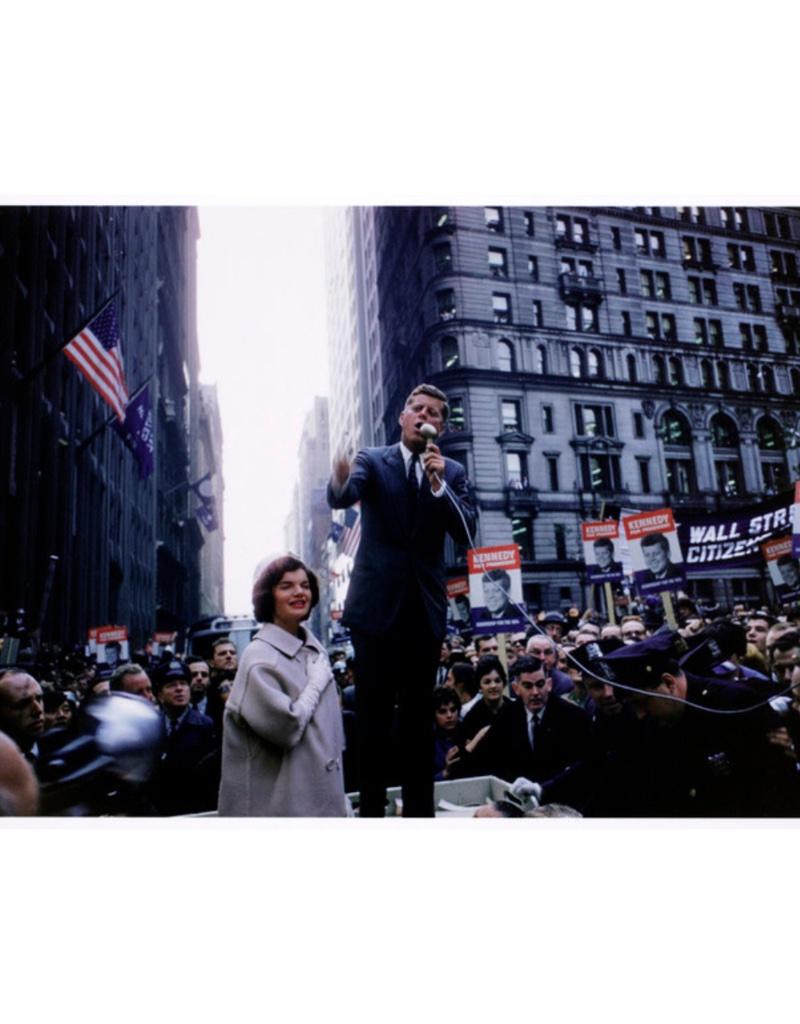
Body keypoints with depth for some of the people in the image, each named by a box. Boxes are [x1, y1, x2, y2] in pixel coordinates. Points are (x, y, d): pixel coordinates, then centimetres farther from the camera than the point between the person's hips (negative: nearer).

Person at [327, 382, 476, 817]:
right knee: (373, 715, 1)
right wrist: (340, 482, -41)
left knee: (419, 716, 11)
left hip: (425, 608, 2)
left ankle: (420, 809, 21)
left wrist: (439, 485, -17)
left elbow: (466, 531, -4)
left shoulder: (451, 472, 8)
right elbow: (341, 497, -18)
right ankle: (371, 808, 12)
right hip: (376, 604, -2)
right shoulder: (372, 459, 2)